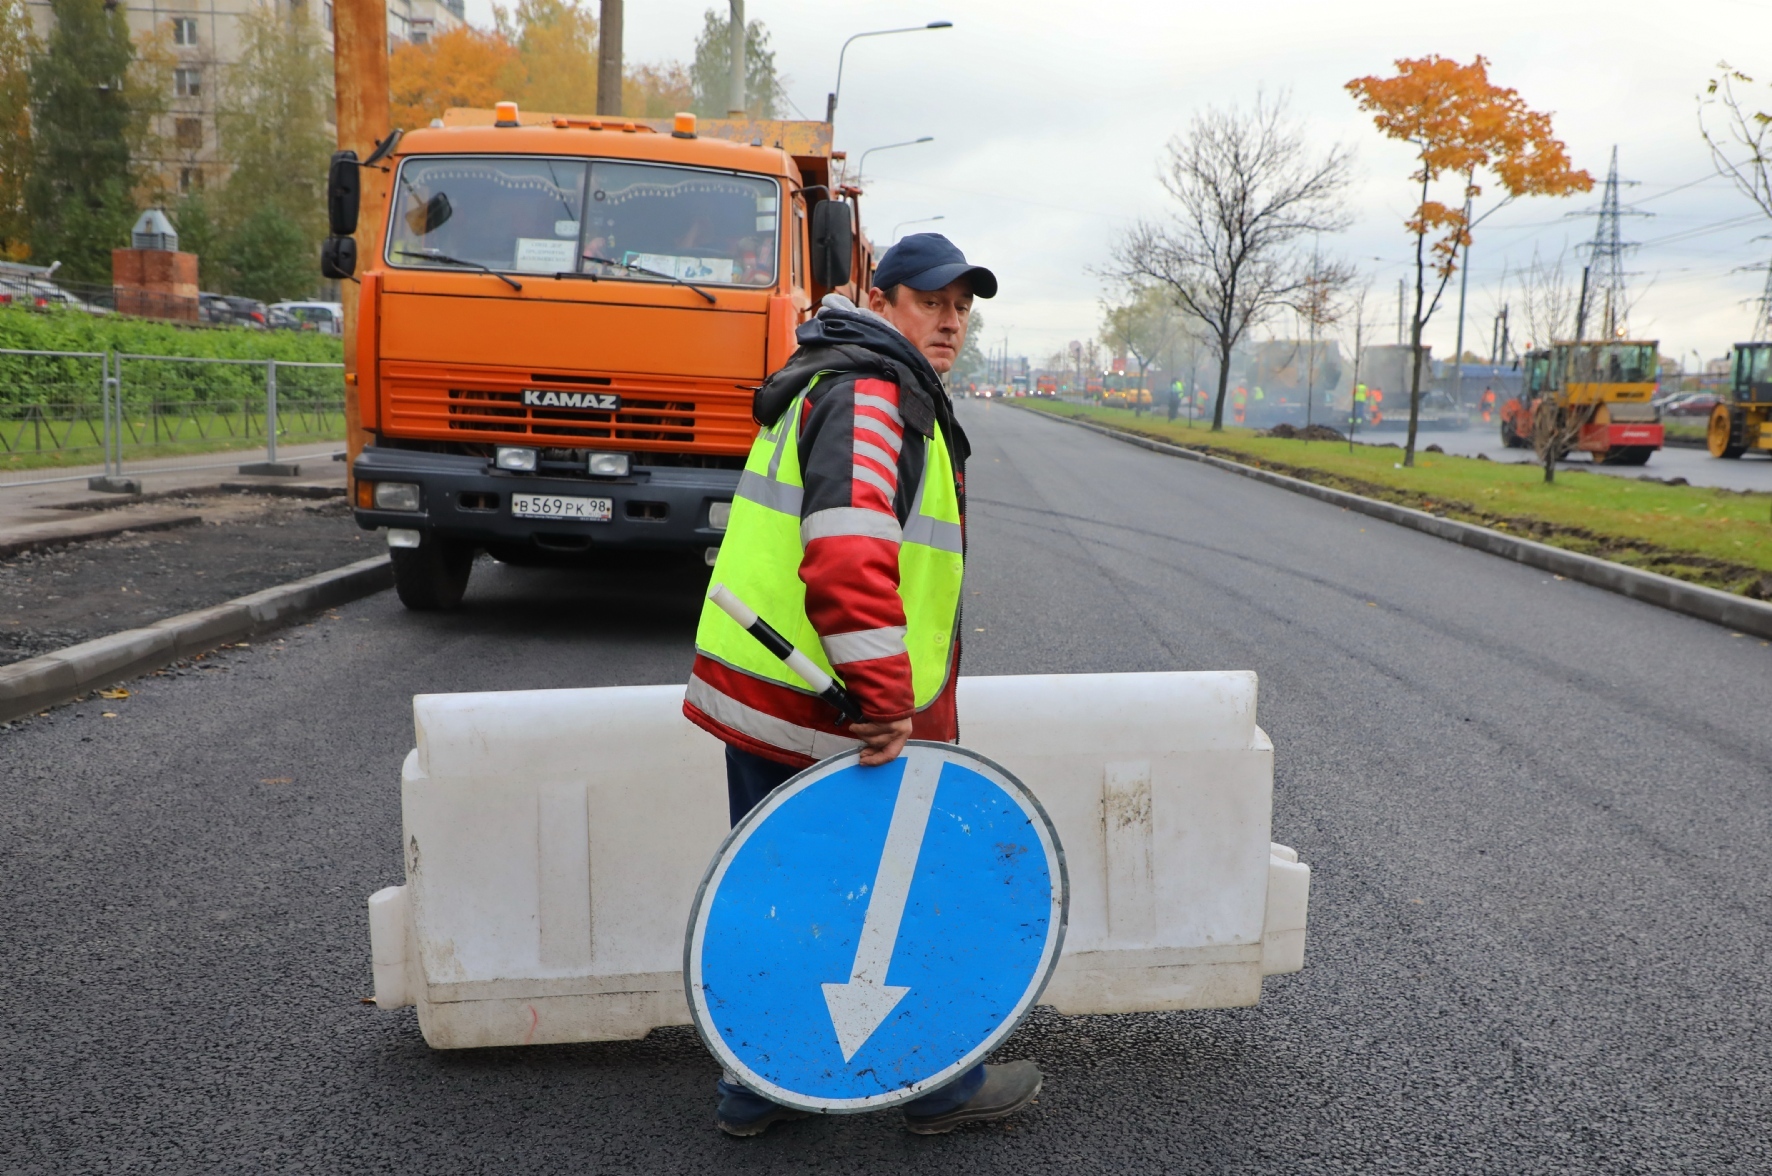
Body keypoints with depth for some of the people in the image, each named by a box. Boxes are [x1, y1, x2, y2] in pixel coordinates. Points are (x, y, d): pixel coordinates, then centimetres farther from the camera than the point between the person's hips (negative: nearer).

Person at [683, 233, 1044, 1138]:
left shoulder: (825, 382, 20)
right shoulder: (872, 394, -16)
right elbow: (850, 550, -32)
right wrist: (886, 701, -26)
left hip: (756, 693, 10)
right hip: (827, 720, -10)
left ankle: (756, 1091, 32)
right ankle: (941, 1086, 27)